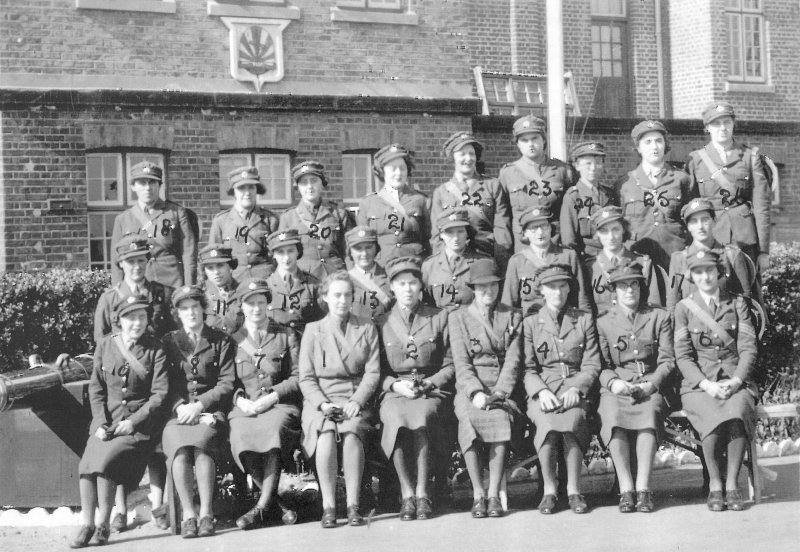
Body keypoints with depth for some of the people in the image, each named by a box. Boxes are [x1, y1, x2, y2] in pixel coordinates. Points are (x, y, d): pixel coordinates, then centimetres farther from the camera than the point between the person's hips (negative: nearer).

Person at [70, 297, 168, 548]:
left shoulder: (155, 349, -1)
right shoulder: (105, 345, 7)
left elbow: (160, 393, -5)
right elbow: (96, 388, 8)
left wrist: (134, 421, -14)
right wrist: (100, 422, -5)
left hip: (139, 422, -3)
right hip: (107, 420, 3)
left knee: (105, 459, -25)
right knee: (87, 463, -20)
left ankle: (104, 525, -13)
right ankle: (86, 525, -11)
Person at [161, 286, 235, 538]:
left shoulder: (221, 341, 12)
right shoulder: (168, 342, 17)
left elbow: (227, 383, 3)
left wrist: (199, 405, -10)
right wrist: (179, 406, -9)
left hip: (210, 410, -1)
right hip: (178, 412, 1)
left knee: (201, 443, -34)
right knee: (179, 449, -32)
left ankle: (206, 514, -30)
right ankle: (188, 515, -27)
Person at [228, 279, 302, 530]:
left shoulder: (286, 336, 15)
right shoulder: (232, 340, 18)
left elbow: (297, 377, 7)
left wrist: (273, 396, -8)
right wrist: (240, 399, -7)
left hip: (279, 404, -1)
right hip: (244, 407, 1)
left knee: (274, 427, -37)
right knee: (241, 437, -34)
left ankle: (262, 505, -31)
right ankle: (277, 502, -21)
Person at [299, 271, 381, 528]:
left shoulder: (367, 328, 15)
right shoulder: (313, 330, 13)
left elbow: (373, 372, 7)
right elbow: (306, 377, 7)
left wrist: (357, 401, -10)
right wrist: (322, 403, -10)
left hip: (356, 399, 0)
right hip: (321, 402, 0)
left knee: (352, 432, -33)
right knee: (326, 434, -33)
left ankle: (353, 505, -29)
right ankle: (328, 506, -28)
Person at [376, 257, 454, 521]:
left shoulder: (439, 318, 10)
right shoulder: (381, 324, 11)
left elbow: (450, 365, 9)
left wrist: (428, 384, -7)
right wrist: (395, 384, -8)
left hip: (431, 391, 0)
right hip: (394, 393, 1)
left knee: (421, 418, -36)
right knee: (396, 420, -35)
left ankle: (421, 493, -26)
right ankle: (408, 494, -25)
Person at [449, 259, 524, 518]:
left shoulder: (513, 317, 14)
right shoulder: (458, 317, 11)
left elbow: (513, 360, 3)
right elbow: (461, 362, 1)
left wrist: (498, 394, -13)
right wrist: (476, 392, -16)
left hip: (504, 388, 1)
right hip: (470, 388, 0)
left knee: (501, 418, -32)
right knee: (470, 419, -33)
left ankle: (494, 494, -26)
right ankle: (477, 494, -24)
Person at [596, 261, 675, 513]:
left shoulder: (660, 317, 15)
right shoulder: (603, 323, 14)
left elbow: (667, 360, 8)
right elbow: (601, 365, 7)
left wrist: (652, 384, -10)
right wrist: (613, 382, -15)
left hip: (651, 386, 0)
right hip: (616, 388, 0)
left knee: (648, 413, -35)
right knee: (613, 416, -34)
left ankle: (643, 488, -33)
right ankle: (625, 488, -29)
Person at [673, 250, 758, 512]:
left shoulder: (737, 304, 11)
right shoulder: (684, 307, 8)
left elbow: (748, 348, 4)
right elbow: (682, 355, 1)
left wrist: (736, 380, -13)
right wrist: (706, 385, -14)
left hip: (736, 380, 1)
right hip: (699, 384, -1)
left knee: (737, 413, -34)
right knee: (713, 418, -34)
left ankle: (732, 484, -21)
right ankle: (714, 485, -18)